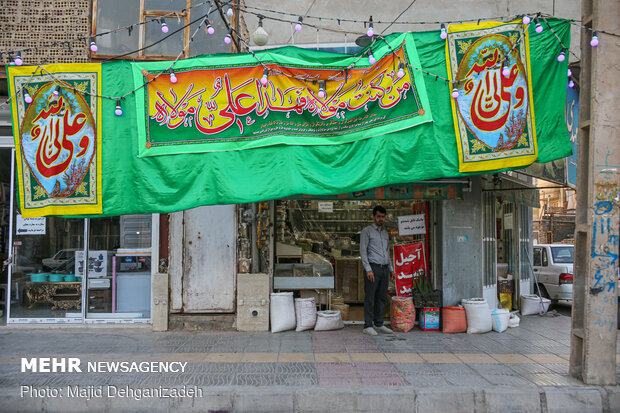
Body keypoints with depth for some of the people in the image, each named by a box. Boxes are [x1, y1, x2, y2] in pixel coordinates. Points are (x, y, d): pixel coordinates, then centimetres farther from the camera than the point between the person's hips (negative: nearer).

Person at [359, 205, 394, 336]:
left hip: (384, 269, 6)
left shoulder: (386, 233, 20)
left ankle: (379, 324, 16)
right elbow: (363, 250, -7)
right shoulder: (367, 231, 0)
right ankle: (368, 326, -2)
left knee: (382, 298, 8)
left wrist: (391, 269, 18)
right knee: (370, 298, -5)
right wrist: (368, 269, -15)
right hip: (373, 267, -6)